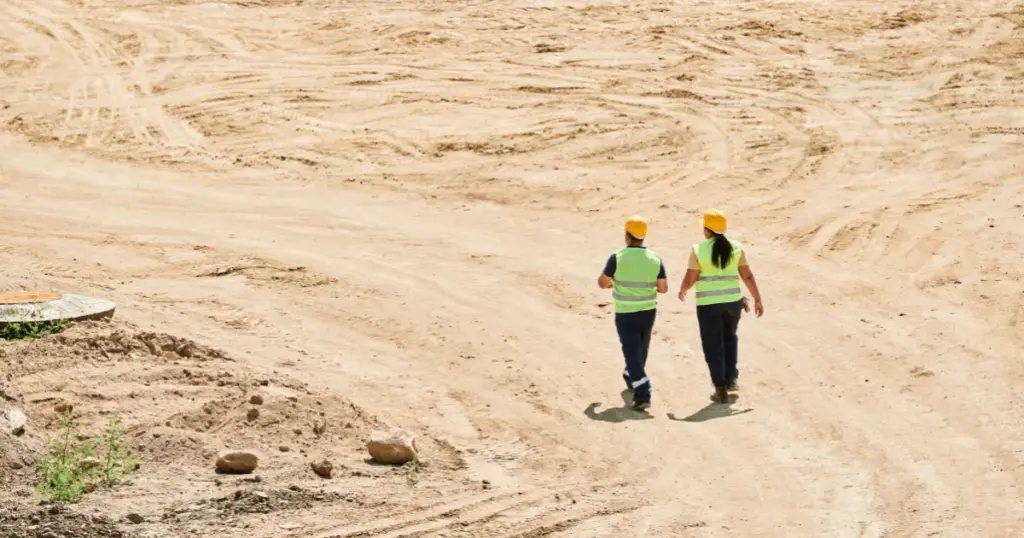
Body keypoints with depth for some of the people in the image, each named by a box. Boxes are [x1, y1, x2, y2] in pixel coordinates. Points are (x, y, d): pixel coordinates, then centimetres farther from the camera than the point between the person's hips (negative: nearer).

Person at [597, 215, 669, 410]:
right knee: (641, 350, 24)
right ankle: (631, 379, 47)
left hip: (625, 314, -4)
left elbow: (602, 283, -5)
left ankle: (642, 395, -12)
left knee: (632, 352, -2)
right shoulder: (655, 259, -6)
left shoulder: (617, 258, -15)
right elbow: (663, 288, -1)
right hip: (648, 312, 4)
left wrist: (610, 284, 19)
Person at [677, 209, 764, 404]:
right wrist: (757, 299, 9)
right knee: (729, 338, 26)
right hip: (733, 300, 3)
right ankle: (731, 379, 20)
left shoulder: (698, 250, -9)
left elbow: (690, 279, -6)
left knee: (713, 344, 8)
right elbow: (747, 276, 1)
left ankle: (721, 390, 7)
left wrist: (682, 291, 15)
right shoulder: (736, 248, 0)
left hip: (709, 303, -3)